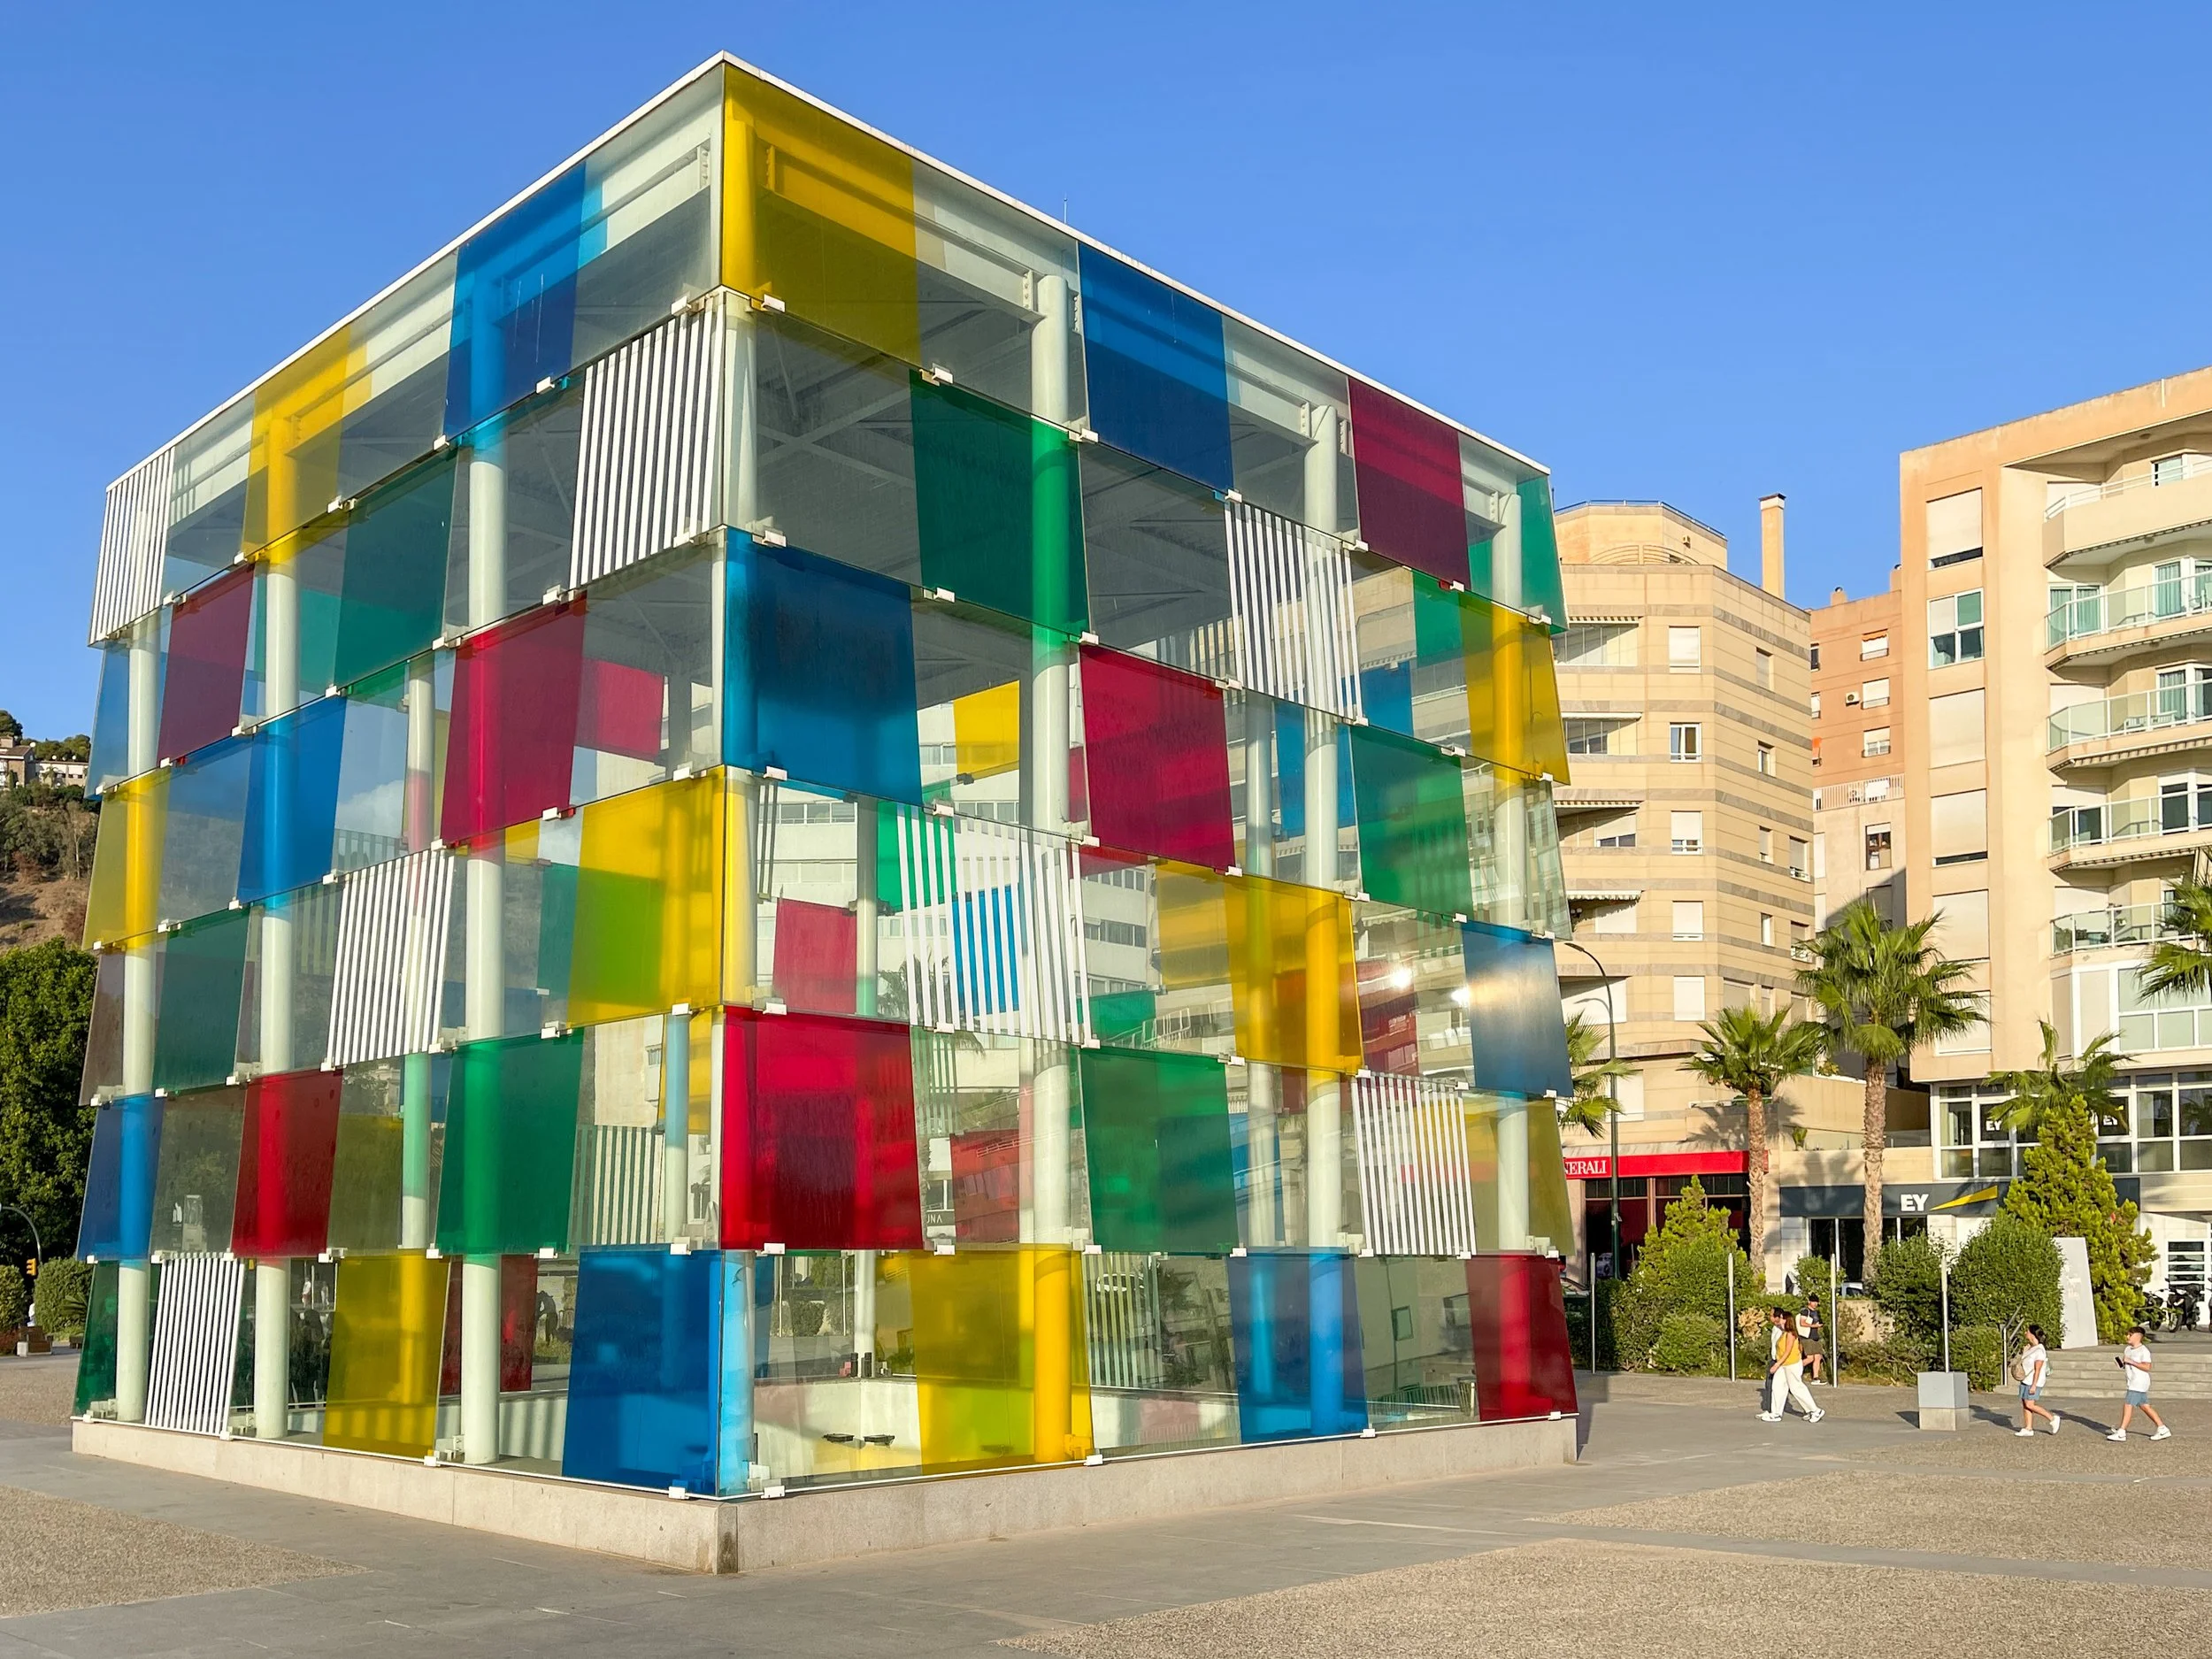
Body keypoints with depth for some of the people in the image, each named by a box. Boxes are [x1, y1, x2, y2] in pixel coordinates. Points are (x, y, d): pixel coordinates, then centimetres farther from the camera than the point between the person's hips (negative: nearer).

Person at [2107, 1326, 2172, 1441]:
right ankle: (2163, 1430, 20)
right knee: (2145, 1407, 12)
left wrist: (2131, 1362, -22)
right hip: (2133, 1383, 9)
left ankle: (2121, 1433, -8)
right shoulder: (2127, 1349, 14)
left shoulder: (2143, 1350, -13)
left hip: (2139, 1383, -9)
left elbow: (2147, 1367, -21)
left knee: (2128, 1405, -10)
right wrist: (2122, 1364, -1)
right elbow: (2126, 1365, 22)